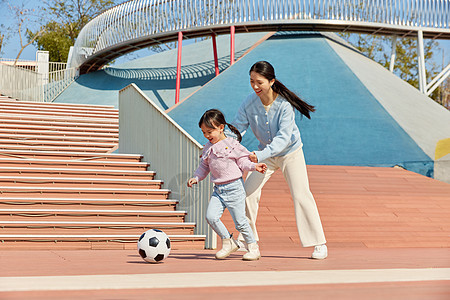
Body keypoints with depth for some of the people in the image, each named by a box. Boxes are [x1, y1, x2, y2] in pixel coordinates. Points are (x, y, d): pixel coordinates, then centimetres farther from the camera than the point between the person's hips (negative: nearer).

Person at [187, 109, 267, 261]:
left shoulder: (232, 144, -5)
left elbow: (242, 162, -2)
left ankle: (253, 247, 14)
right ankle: (228, 242, 7)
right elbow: (204, 166, 22)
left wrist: (254, 166, -18)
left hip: (234, 187, -6)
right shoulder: (208, 147, 12)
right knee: (211, 216, -11)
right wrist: (196, 177, 10)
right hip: (218, 189, 6)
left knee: (240, 221, -4)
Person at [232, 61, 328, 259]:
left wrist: (259, 155, -48)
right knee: (249, 191, -5)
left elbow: (284, 137, -35)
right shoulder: (249, 103, -19)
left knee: (301, 196, -9)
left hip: (290, 152, -4)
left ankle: (319, 244, 1)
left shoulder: (285, 104, -30)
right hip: (266, 153, 4)